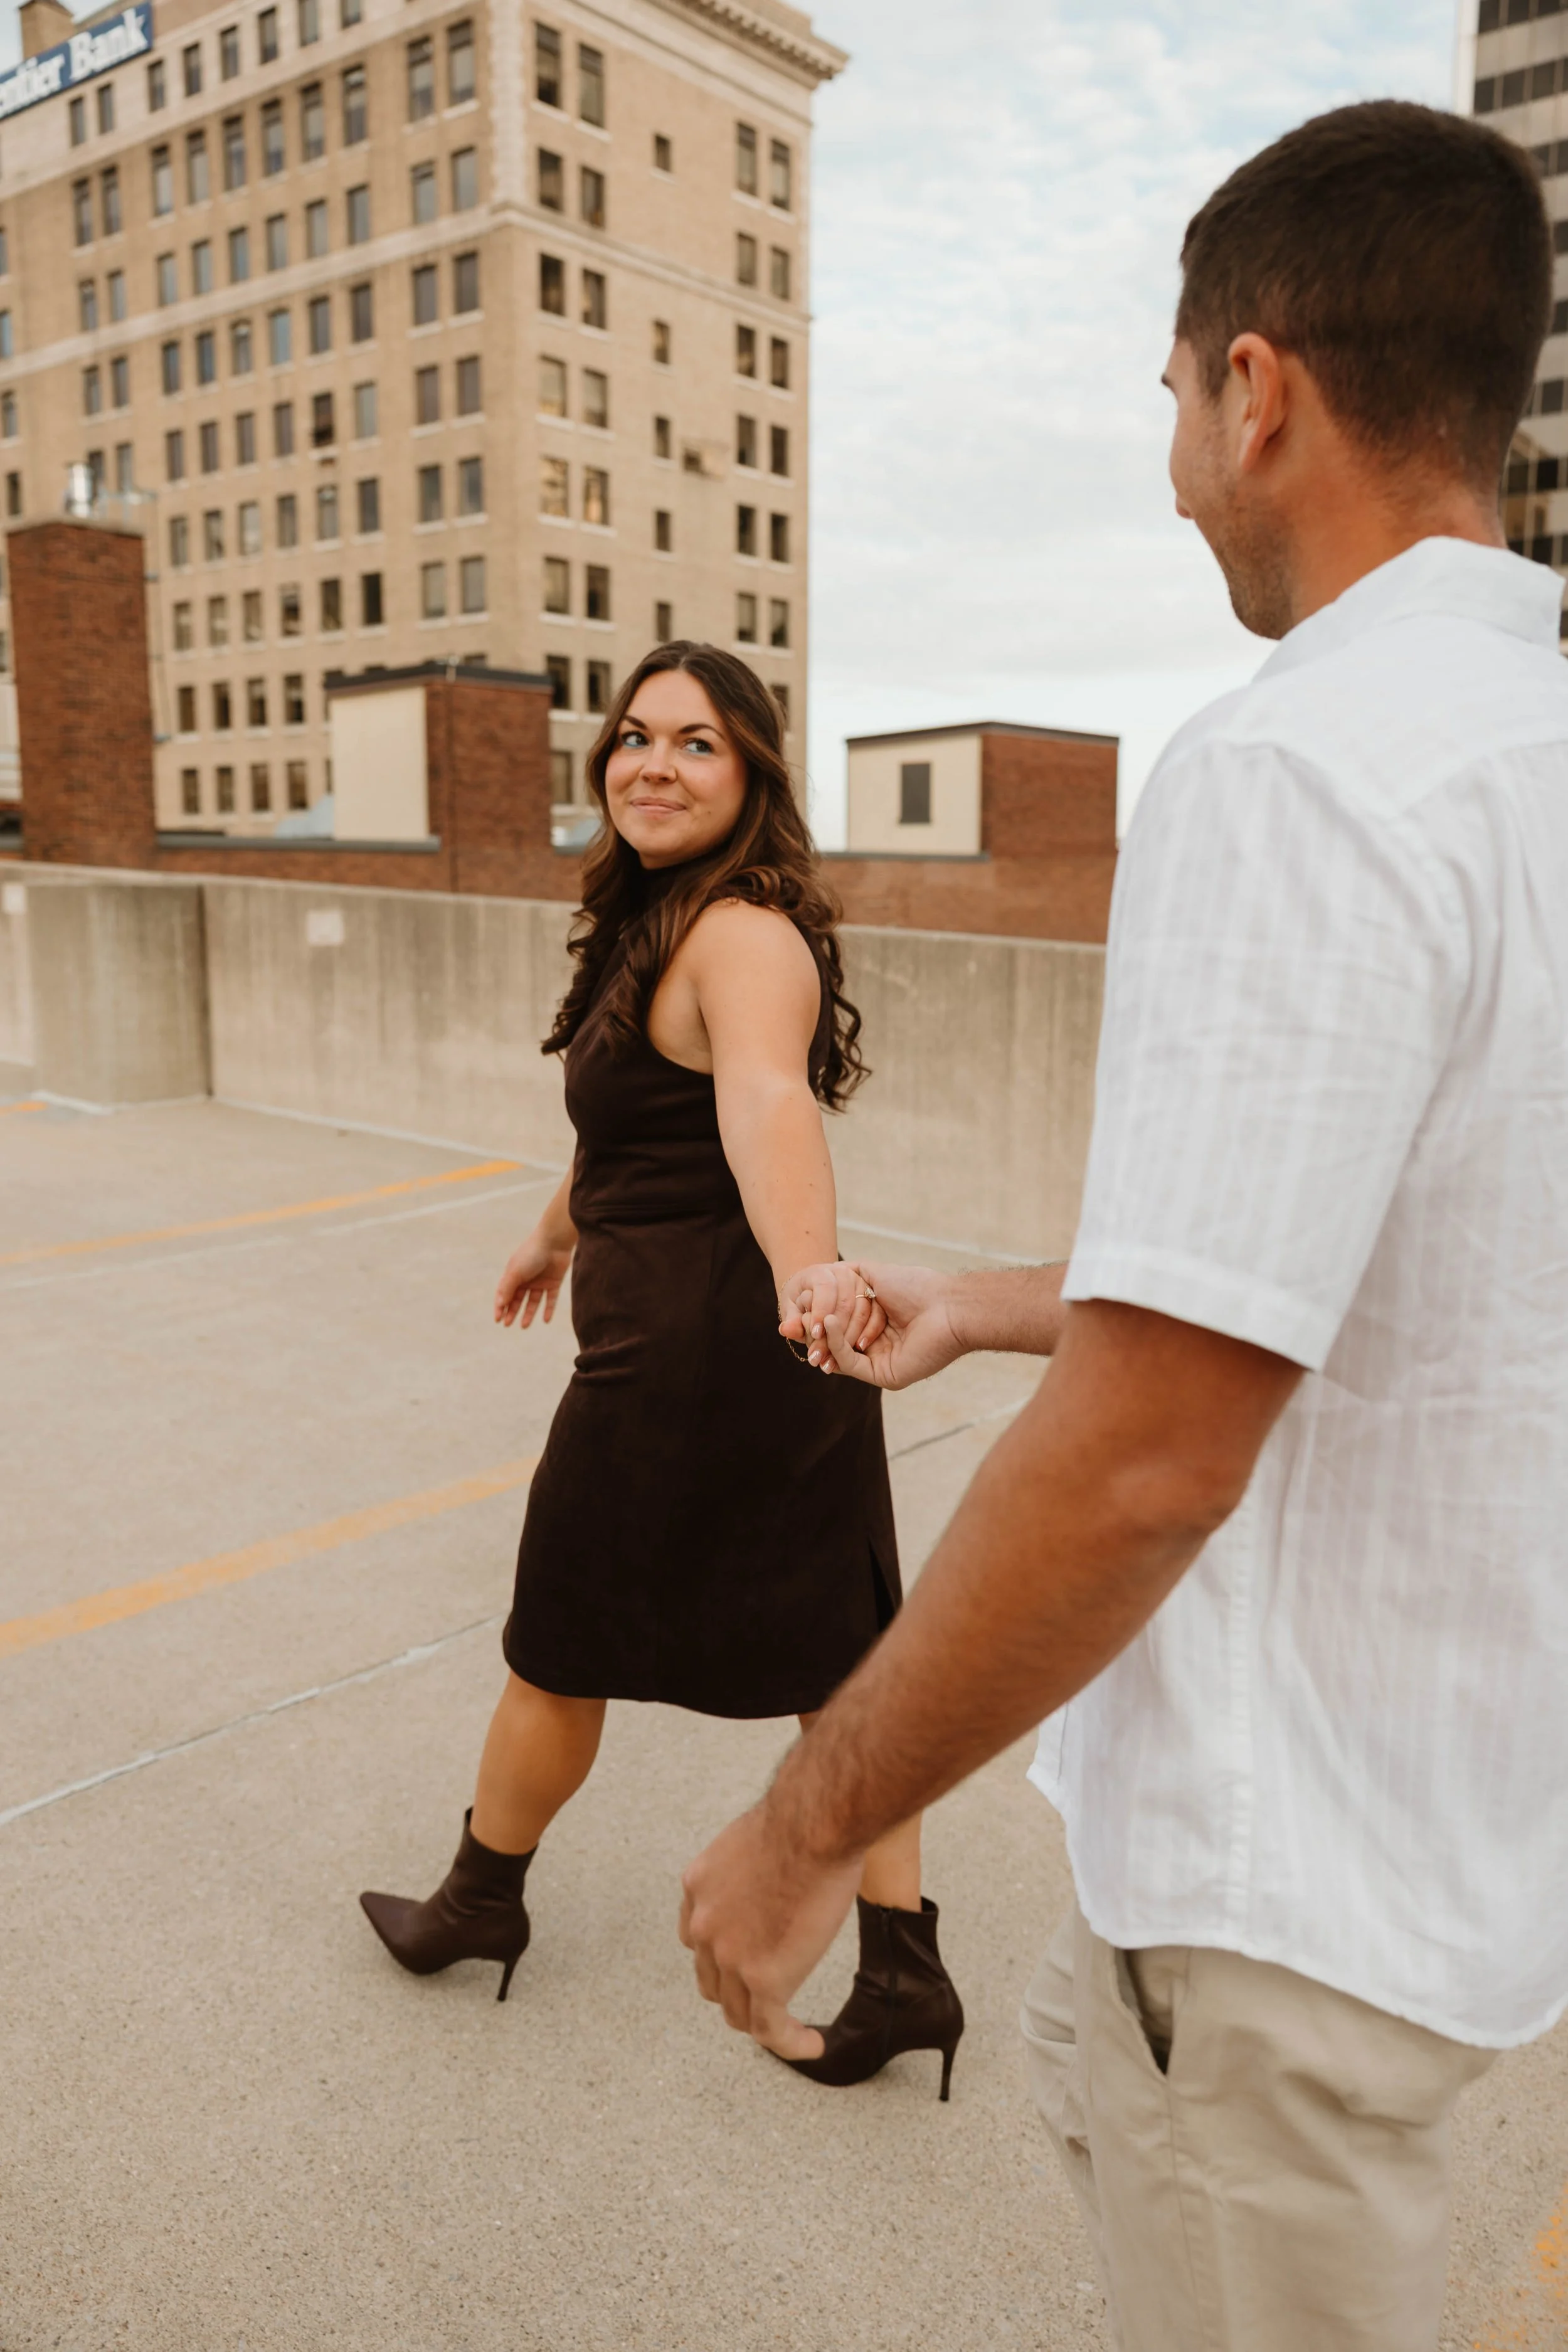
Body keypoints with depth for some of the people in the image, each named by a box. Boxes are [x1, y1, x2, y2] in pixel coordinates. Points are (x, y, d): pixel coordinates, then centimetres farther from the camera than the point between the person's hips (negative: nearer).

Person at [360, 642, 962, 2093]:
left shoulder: (742, 937, -20)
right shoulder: (657, 926, 13)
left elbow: (768, 1104, -41)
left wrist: (804, 1276, -59)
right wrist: (560, 1235, 41)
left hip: (690, 1357, -9)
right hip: (759, 1364, 9)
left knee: (558, 1648, 14)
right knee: (834, 1663, 12)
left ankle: (481, 1901, 39)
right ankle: (903, 1976, 23)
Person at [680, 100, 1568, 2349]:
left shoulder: (1299, 769, -26)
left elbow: (1142, 1465, -29)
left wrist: (810, 1824, -15)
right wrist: (975, 1313, 15)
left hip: (1303, 1879, -9)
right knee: (1090, 2068, 31)